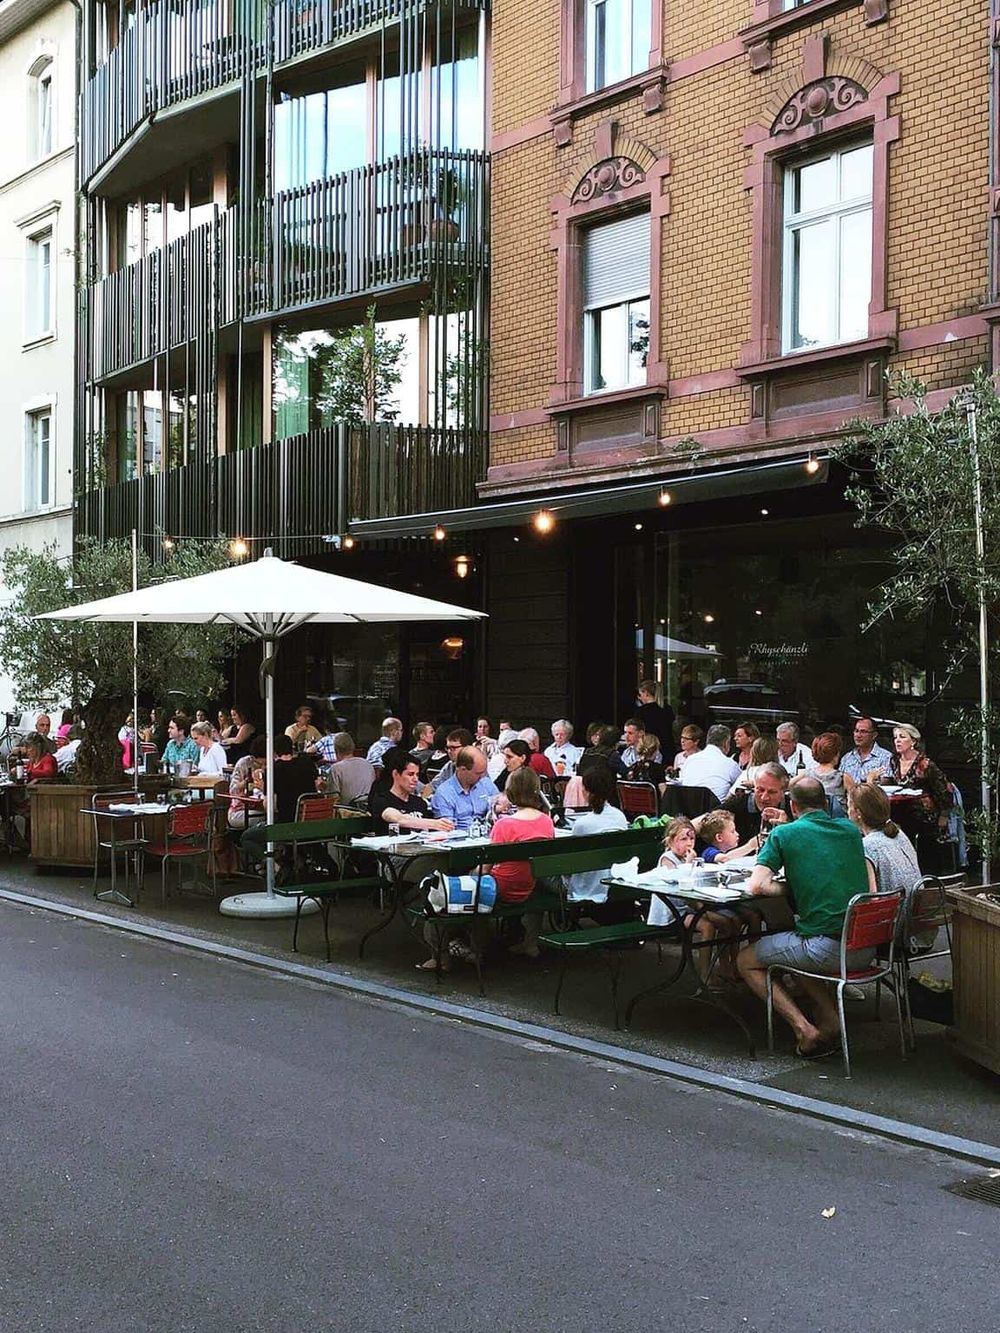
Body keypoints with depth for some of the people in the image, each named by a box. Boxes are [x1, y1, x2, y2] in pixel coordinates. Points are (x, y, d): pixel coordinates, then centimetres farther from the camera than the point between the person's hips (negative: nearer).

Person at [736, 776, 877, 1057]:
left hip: (828, 948, -6)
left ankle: (804, 1030, 0)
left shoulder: (784, 834, -2)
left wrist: (789, 889, 9)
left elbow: (756, 886, -10)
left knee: (746, 961, 13)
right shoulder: (850, 829, 13)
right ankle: (829, 1018, 16)